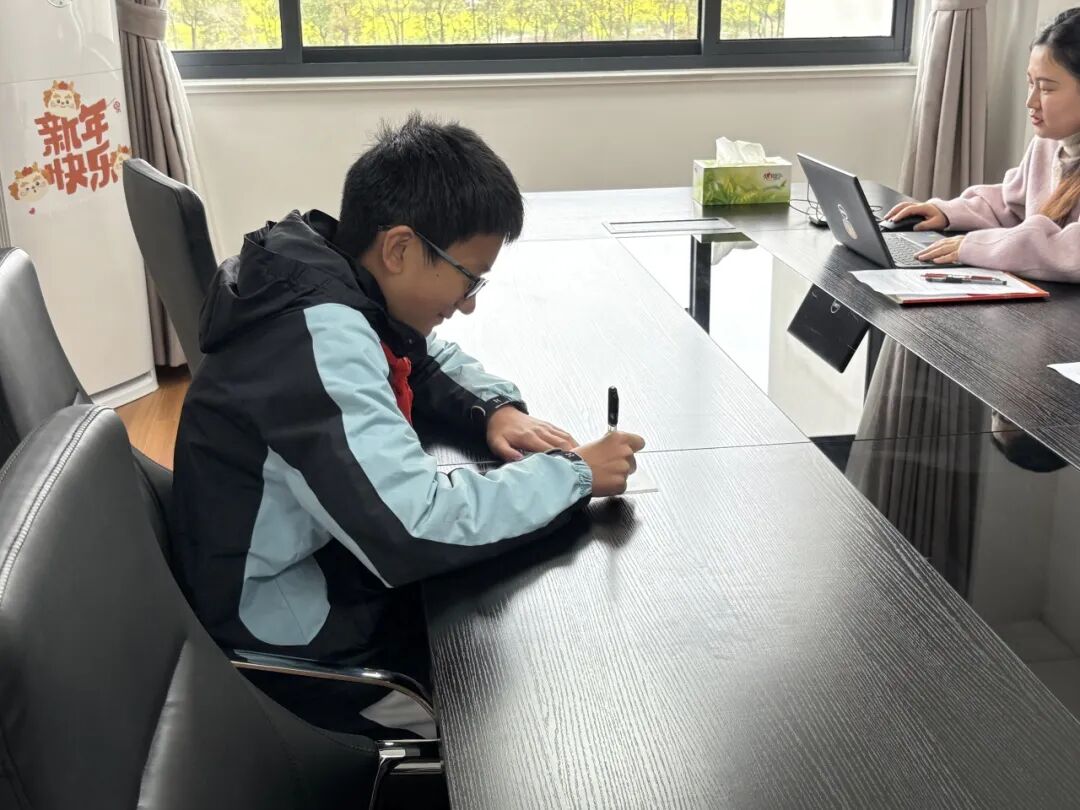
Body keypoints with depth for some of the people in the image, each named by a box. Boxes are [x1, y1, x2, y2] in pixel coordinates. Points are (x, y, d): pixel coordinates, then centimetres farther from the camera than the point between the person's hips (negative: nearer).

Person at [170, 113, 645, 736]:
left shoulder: (335, 278, -4)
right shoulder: (318, 338, -32)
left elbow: (434, 361, 16)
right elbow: (417, 529, -39)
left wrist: (496, 407, -6)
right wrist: (574, 473, -26)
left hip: (337, 563, 8)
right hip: (314, 645, -8)